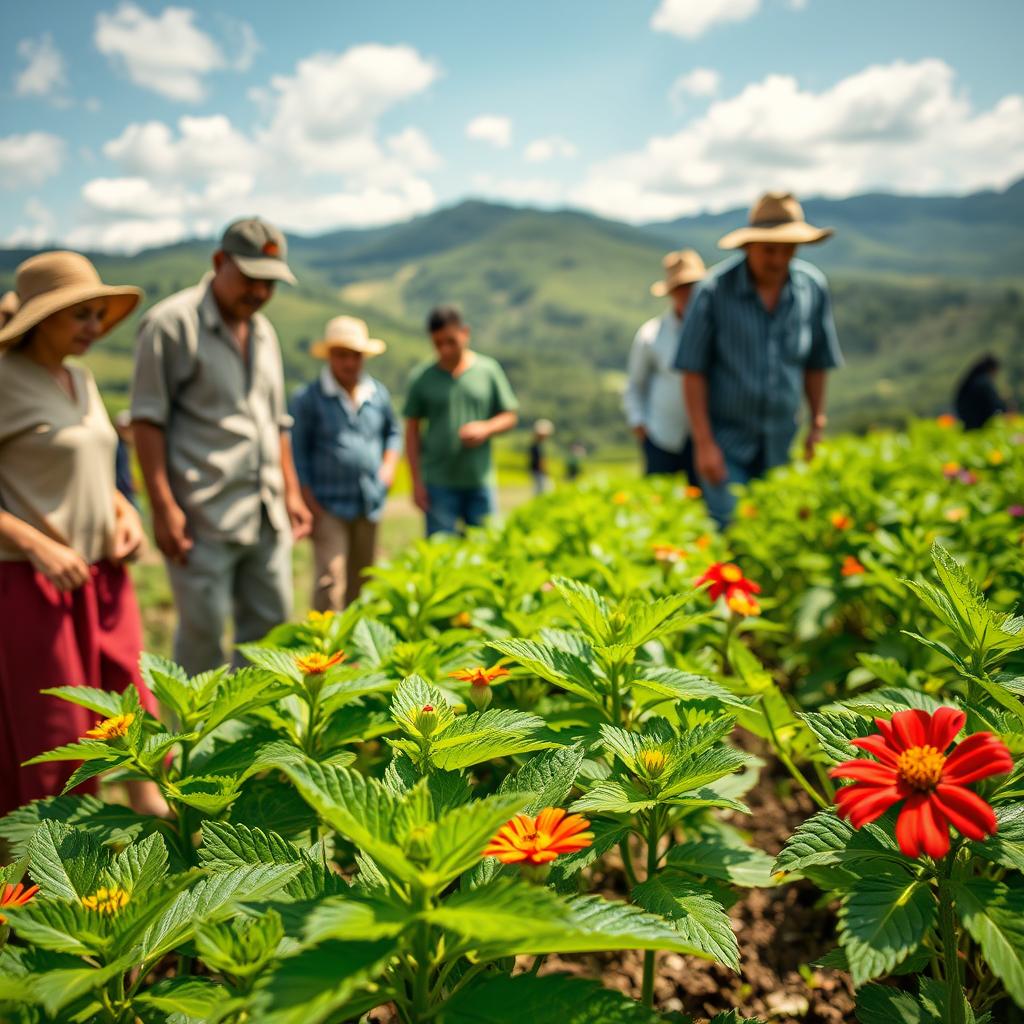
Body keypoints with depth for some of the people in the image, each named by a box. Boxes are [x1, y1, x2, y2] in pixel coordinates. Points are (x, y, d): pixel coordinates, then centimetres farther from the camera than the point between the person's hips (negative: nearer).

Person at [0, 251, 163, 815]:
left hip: (103, 574, 7)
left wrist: (125, 512, 4)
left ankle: (150, 805, 19)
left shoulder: (81, 379, 10)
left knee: (132, 700, 8)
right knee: (52, 727, 5)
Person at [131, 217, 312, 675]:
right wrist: (163, 506, -15)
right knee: (202, 635, 0)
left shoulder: (263, 332, 18)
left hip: (266, 517, 7)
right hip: (204, 517, -7)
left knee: (269, 628, 10)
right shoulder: (172, 323, -5)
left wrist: (291, 492, 17)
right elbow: (147, 420, -9)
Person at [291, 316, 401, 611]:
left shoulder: (378, 393, 7)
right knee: (329, 581, -12)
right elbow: (298, 453, -3)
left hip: (370, 503, 5)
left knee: (360, 581, 14)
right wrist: (310, 504, -9)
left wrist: (389, 464, 5)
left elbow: (393, 431, 23)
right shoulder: (309, 398, -5)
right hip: (329, 505, -4)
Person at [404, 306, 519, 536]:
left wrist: (486, 428, -13)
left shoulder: (489, 370, 4)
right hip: (439, 484, -1)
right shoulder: (422, 378, 2)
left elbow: (510, 417, 9)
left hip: (480, 481, 1)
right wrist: (417, 482, -1)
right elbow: (412, 430, 4)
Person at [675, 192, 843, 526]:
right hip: (726, 439, -3)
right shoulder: (714, 290, -13)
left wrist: (817, 426, 11)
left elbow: (815, 364, 10)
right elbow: (693, 371, -10)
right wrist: (703, 443, -12)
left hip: (781, 444, 4)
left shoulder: (814, 287, -1)